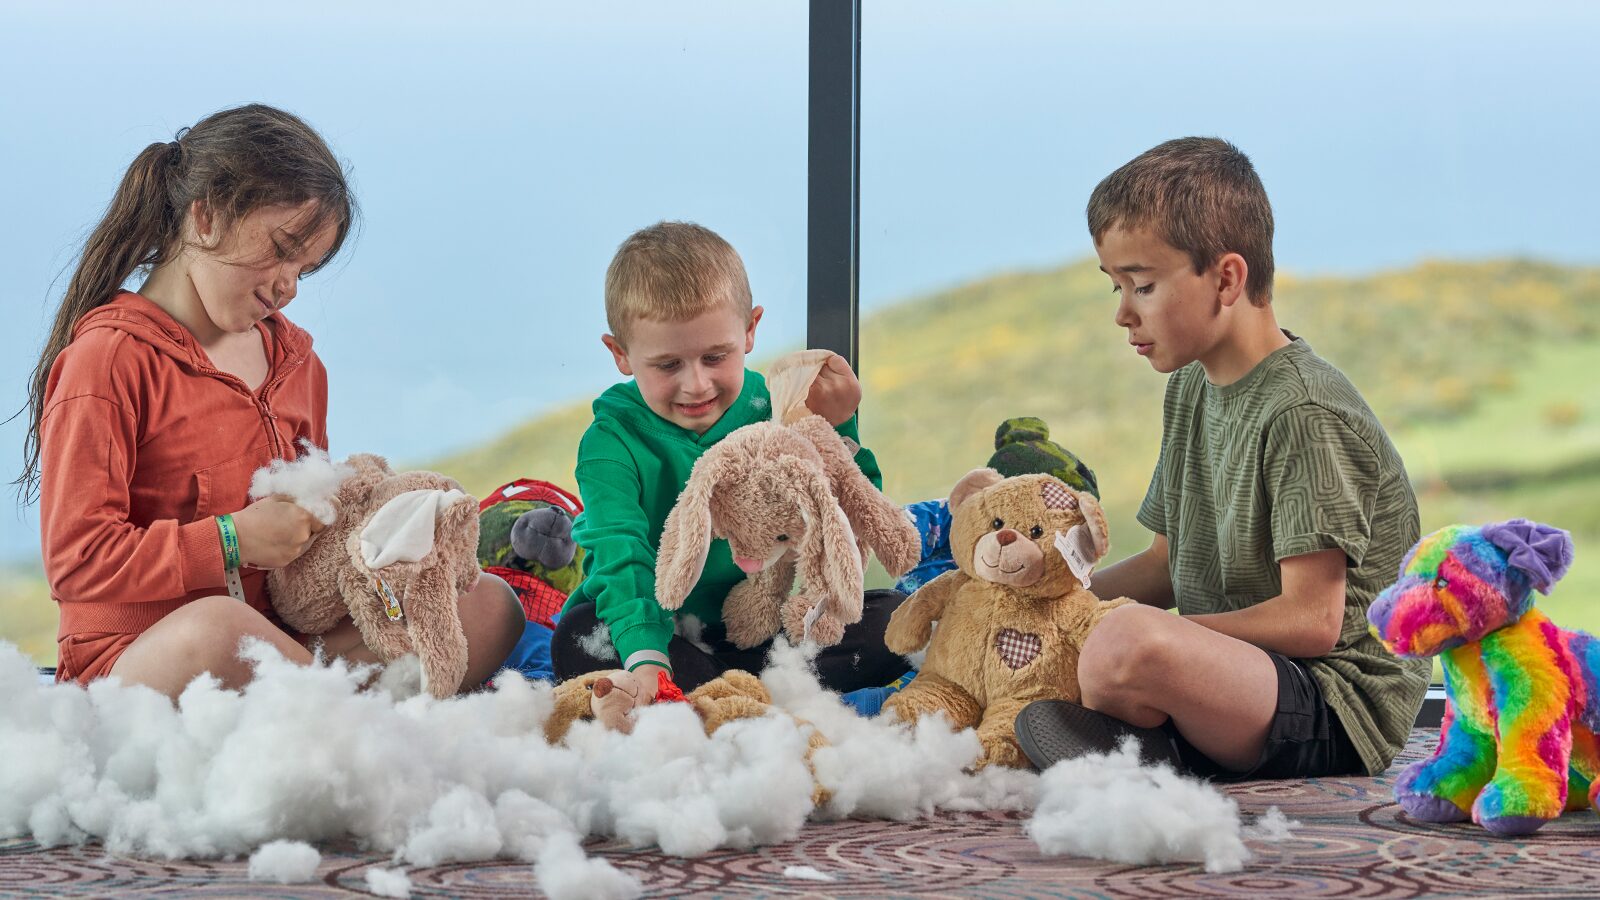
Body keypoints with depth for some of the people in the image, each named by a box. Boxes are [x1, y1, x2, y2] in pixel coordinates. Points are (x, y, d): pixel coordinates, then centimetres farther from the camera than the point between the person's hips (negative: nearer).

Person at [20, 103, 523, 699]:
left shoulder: (293, 357, 18)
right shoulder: (110, 357, -7)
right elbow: (76, 562, -14)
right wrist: (232, 541, -18)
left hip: (274, 639, 8)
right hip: (132, 659, -7)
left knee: (490, 606, -8)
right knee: (214, 628, -43)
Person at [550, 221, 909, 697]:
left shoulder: (776, 410, -1)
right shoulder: (612, 441, -9)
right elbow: (621, 555, -25)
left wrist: (836, 433, -15)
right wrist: (645, 658, -42)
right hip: (669, 634, -2)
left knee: (892, 617, -18)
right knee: (577, 639, -32)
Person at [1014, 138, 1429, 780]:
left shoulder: (1306, 411, -15)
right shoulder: (1189, 389, 14)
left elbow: (1311, 621, -20)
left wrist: (1154, 633, -18)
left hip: (1337, 709, -10)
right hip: (1228, 674, 10)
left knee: (1128, 644, -36)